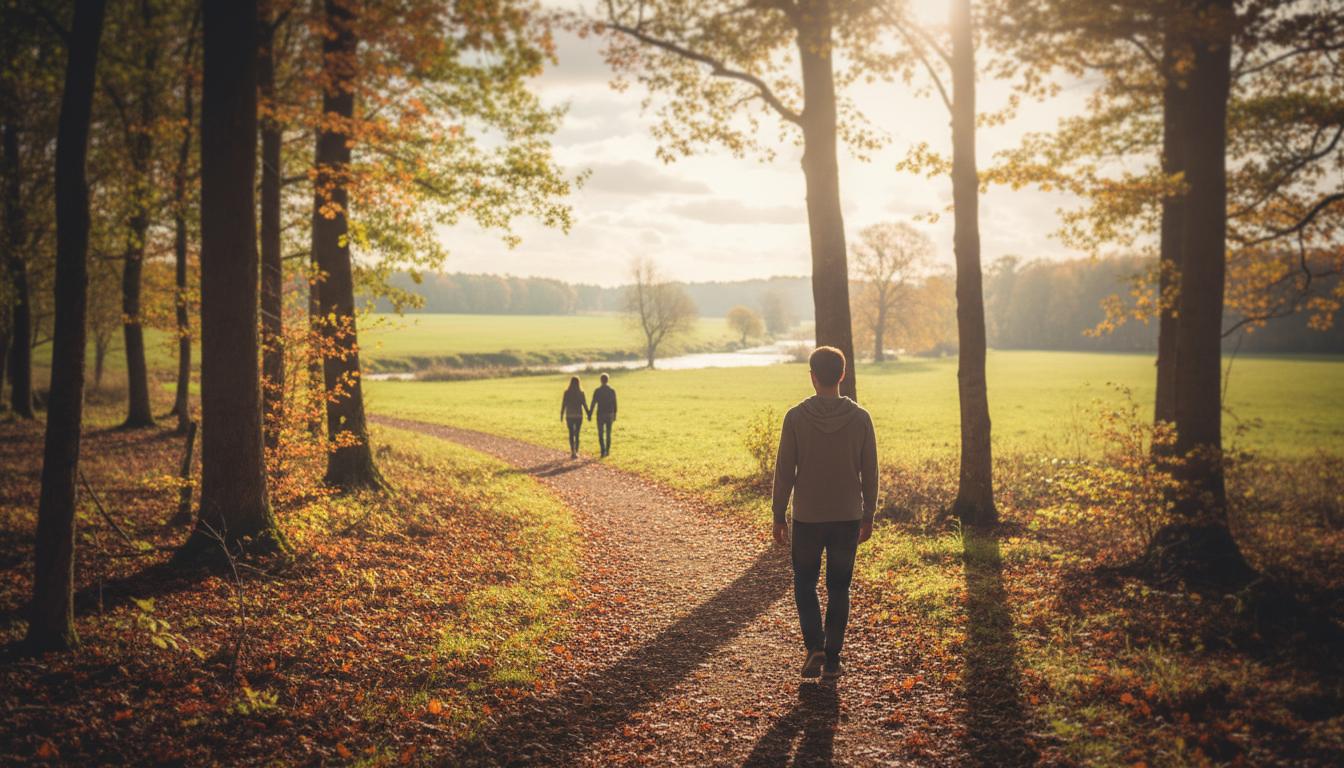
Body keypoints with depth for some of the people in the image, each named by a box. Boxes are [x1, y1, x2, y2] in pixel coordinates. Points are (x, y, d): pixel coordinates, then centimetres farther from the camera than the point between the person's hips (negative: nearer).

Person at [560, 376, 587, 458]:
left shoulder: (567, 392, -6)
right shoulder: (581, 392, -7)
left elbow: (563, 404, -4)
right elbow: (584, 404, -5)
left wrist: (562, 415, 6)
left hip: (569, 415, 0)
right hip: (578, 415, 0)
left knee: (571, 434, 11)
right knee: (577, 434, 7)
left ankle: (572, 452, -1)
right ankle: (576, 452, 2)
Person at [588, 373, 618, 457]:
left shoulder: (597, 391, -10)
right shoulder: (612, 391, -2)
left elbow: (593, 404, -10)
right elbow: (614, 404, 4)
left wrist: (589, 415, -3)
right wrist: (615, 415, 15)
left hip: (600, 415, -3)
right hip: (610, 415, 3)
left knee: (600, 434, 6)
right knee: (608, 434, 14)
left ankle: (603, 450, -9)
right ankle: (607, 451, 16)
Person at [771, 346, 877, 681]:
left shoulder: (796, 417, -9)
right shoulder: (860, 418, -4)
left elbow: (784, 471, -6)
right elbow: (869, 472, 1)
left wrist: (778, 516, 3)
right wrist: (868, 515, 12)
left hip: (806, 518, -1)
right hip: (848, 517, 2)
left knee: (805, 584, 14)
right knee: (839, 589, 12)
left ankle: (815, 648, -1)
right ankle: (832, 660, 13)